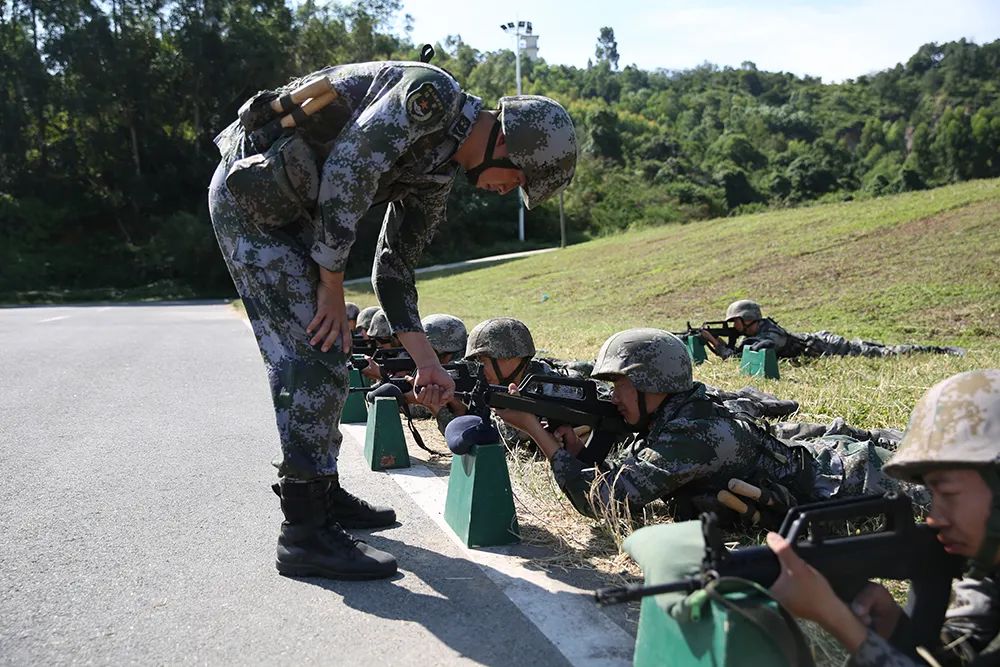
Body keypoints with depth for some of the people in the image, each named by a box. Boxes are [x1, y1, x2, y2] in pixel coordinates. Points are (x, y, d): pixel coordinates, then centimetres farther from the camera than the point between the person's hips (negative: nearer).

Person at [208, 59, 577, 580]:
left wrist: (426, 361, 13)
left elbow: (394, 268, 15)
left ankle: (322, 492, 28)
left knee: (326, 351, 14)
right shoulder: (431, 94, -16)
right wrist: (332, 287, -16)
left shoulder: (438, 174, 11)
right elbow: (346, 171, -23)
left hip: (290, 207, 10)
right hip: (252, 190, -10)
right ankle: (306, 533, -6)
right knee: (312, 357, -13)